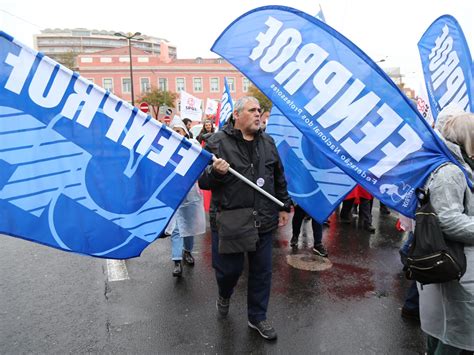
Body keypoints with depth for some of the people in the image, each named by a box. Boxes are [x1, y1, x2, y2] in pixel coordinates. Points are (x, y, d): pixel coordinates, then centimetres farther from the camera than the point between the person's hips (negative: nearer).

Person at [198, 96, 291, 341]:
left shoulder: (267, 142, 9)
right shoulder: (218, 142, -6)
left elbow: (279, 178, 18)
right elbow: (203, 181, -7)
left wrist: (284, 206, 16)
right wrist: (215, 172, -27)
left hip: (263, 220, 4)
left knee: (262, 270, 12)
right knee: (229, 268, 8)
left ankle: (257, 317, 33)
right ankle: (224, 295, 45)